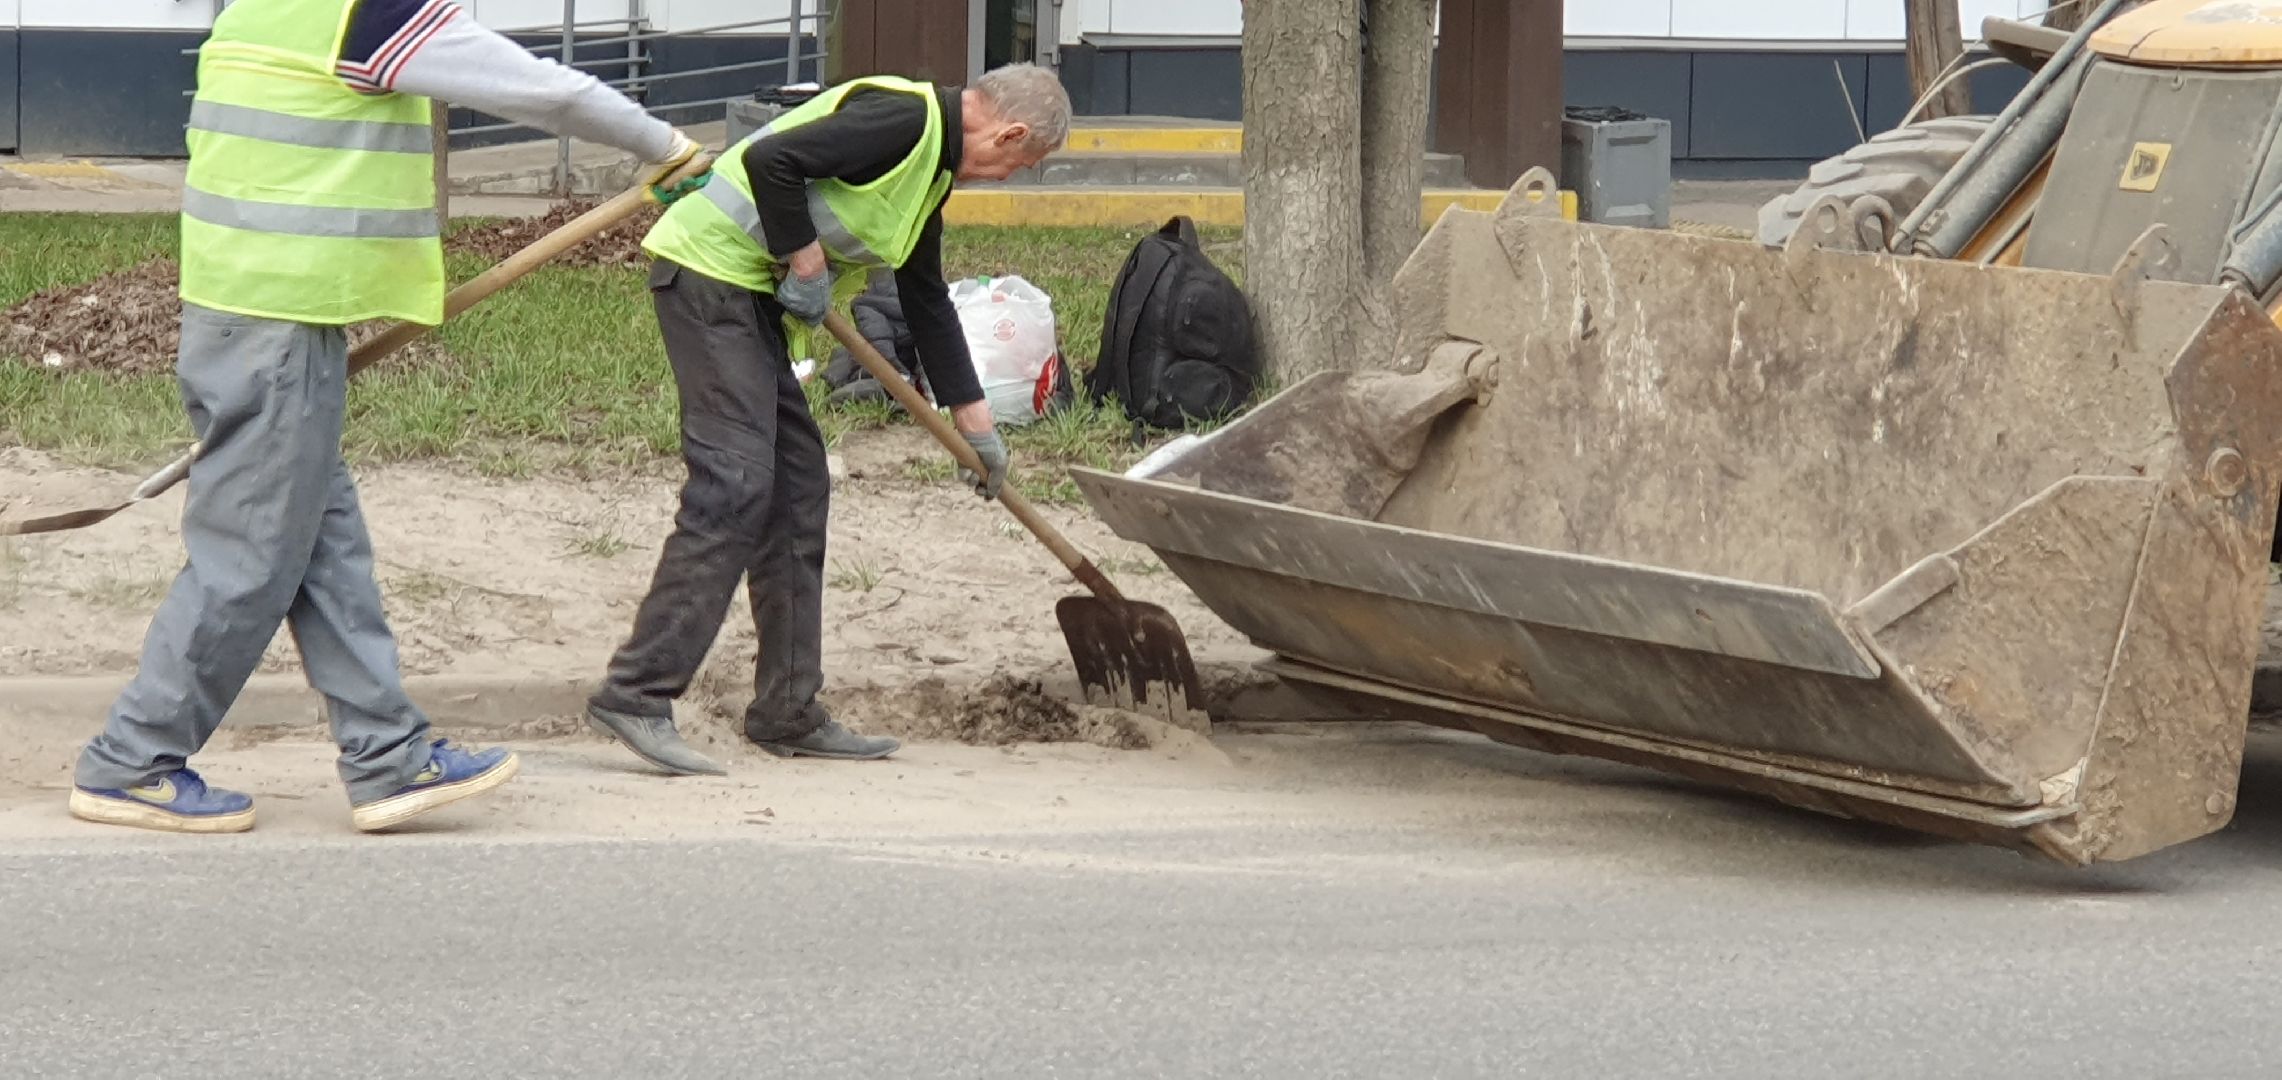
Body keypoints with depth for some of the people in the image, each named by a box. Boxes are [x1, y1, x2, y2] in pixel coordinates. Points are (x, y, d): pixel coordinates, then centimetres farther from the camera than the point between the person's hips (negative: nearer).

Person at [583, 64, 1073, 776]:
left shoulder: (931, 167, 19)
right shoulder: (905, 119, -14)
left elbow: (927, 303, 29)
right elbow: (771, 161, -25)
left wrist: (976, 424, 32)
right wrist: (807, 266, -14)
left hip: (748, 291, 11)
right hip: (710, 269, -11)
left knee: (797, 488, 10)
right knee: (735, 485, -16)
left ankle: (789, 715, 15)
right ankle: (636, 697, -19)